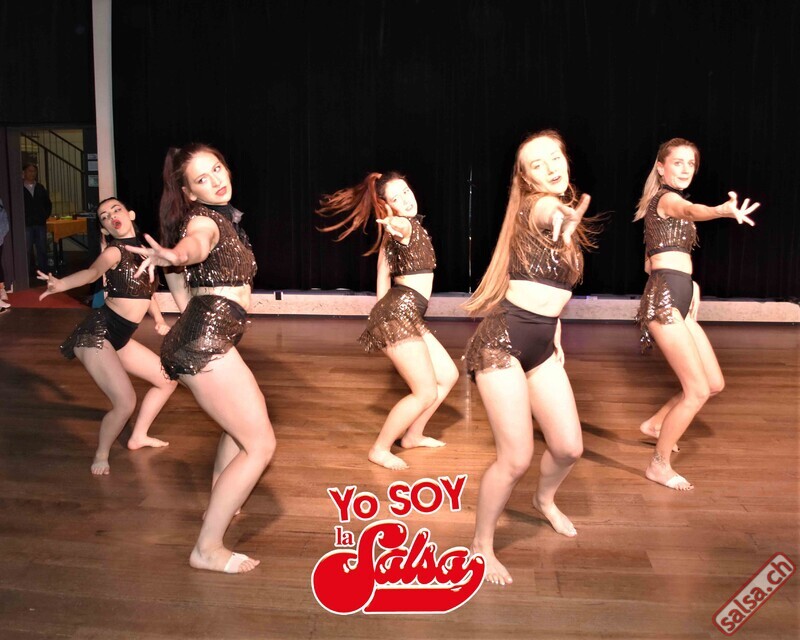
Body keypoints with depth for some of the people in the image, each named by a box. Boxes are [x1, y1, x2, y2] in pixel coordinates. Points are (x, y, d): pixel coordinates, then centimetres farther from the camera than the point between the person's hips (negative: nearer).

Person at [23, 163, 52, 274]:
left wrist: (45, 216, 7)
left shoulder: (40, 188, 12)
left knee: (42, 249, 7)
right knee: (27, 250, -2)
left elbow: (48, 204, 18)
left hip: (40, 224, 4)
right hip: (26, 225, -4)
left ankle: (43, 272, 15)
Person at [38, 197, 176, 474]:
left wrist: (159, 319, 7)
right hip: (96, 333, -8)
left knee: (168, 380, 16)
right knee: (126, 403, -18)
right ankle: (101, 454, 10)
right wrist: (61, 284, -54)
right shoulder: (115, 251, -12)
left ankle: (138, 436, 33)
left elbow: (147, 289, 23)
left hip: (119, 337, 8)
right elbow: (93, 271, -34)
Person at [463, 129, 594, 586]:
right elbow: (551, 212, -36)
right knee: (517, 459, -8)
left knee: (570, 448, 10)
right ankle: (482, 545, 16)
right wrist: (567, 215, -56)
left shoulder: (570, 217, 16)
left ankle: (545, 501, 45)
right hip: (502, 340, -8)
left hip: (542, 346, 8)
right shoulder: (536, 206, -9)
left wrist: (557, 339, 18)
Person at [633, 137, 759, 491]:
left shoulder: (668, 202, 23)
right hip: (663, 300, -10)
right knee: (697, 390, -8)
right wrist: (725, 210, -53)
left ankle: (655, 423, 31)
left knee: (715, 383, 13)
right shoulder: (667, 198, -6)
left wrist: (688, 284, 15)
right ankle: (659, 465, 5)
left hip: (678, 300, 10)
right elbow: (693, 211, -32)